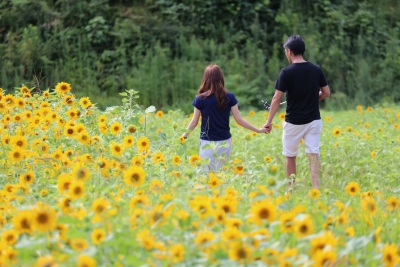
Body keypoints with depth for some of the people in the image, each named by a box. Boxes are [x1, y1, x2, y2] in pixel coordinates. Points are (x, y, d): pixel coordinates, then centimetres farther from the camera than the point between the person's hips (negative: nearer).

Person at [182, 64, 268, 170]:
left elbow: (194, 122, -1)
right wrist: (258, 130, 9)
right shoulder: (229, 97, -2)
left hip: (208, 143, -3)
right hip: (225, 142, 3)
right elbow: (239, 120, -1)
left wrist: (184, 136, 14)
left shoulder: (201, 99, -8)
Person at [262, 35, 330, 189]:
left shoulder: (287, 72, -12)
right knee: (313, 155, 1)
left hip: (293, 122, -3)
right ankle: (316, 187, -12)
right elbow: (326, 93, 7)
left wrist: (269, 121, -5)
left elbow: (277, 98, -11)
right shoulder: (316, 70, 1)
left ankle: (291, 188, 19)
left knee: (290, 156, 12)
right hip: (313, 120, 3)